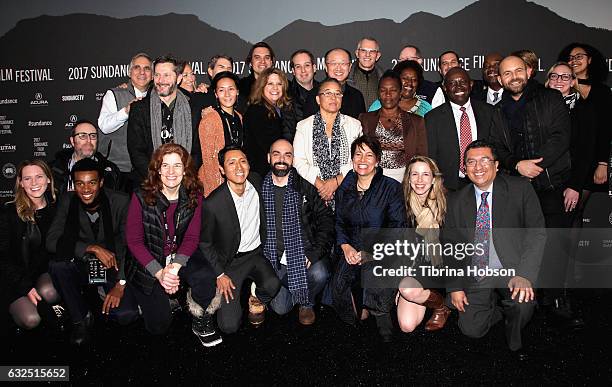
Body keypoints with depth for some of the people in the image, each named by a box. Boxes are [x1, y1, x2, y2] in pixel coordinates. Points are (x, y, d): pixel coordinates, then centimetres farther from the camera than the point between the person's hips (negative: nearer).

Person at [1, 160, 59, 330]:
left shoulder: (56, 209, 2)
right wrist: (26, 287, -14)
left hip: (47, 273, 2)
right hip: (16, 278, -1)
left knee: (48, 292, -33)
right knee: (30, 320, -22)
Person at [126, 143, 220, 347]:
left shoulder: (194, 197, -7)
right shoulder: (141, 197, -13)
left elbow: (192, 238, -9)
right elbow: (134, 240, -12)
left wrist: (174, 267, -25)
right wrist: (159, 273, -20)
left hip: (182, 256, 1)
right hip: (150, 261, -1)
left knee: (205, 276, -33)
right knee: (158, 326, -4)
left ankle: (201, 322, -3)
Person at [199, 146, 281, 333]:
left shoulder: (257, 182, -7)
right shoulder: (212, 204, -21)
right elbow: (205, 243, -6)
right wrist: (219, 275, -7)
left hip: (256, 253, 4)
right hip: (231, 261, -3)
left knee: (272, 285, -28)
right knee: (229, 325, -10)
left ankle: (256, 300, 8)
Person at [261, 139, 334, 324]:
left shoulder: (305, 186, -1)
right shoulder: (260, 189, 3)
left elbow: (326, 219, -2)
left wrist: (314, 253, -13)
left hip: (305, 254, -1)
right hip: (274, 260, 1)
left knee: (319, 274, -31)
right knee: (279, 307, -12)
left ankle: (307, 303, 5)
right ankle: (295, 293, 25)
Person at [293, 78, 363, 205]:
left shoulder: (354, 125, 12)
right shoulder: (304, 126, 11)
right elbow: (298, 161, 1)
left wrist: (337, 181, -11)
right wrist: (319, 183, -10)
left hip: (345, 190, 0)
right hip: (313, 191, 0)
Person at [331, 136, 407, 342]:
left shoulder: (391, 188, 0)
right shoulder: (344, 189, 14)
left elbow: (398, 227, -6)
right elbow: (339, 224, 14)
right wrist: (346, 246, -7)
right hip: (352, 251, 3)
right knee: (338, 285, -23)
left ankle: (382, 318, -6)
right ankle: (359, 313, 4)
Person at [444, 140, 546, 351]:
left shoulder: (520, 189, -3)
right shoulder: (457, 202, 5)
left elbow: (537, 232, -10)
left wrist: (524, 275, -24)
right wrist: (455, 286, -2)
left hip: (512, 270, -2)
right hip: (475, 278, 3)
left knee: (522, 303, -31)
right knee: (471, 329, -10)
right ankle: (499, 307, 22)